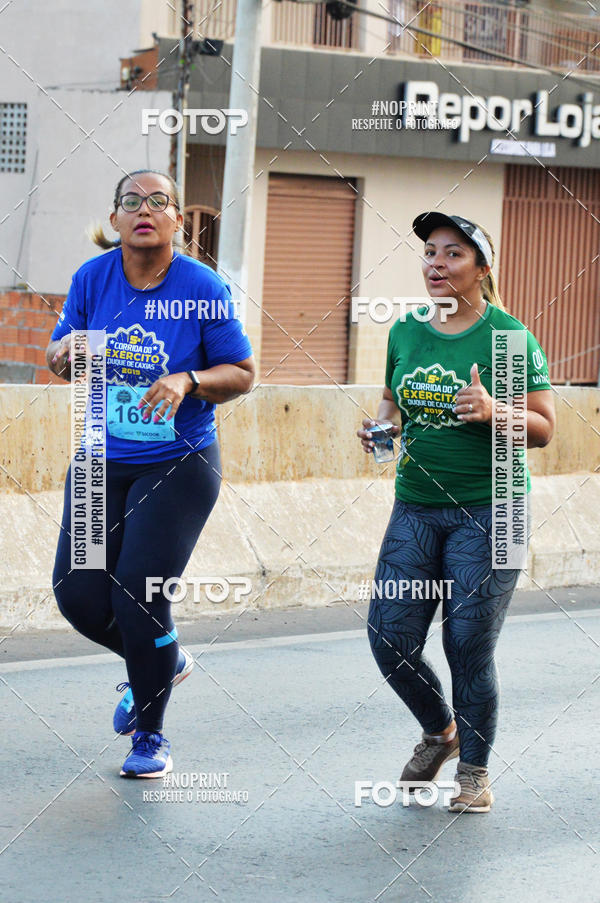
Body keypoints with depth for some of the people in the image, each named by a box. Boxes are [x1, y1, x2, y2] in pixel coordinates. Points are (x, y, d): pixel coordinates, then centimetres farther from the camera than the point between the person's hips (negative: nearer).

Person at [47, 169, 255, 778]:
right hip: (103, 461, 4)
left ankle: (150, 735, 13)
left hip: (178, 465, -4)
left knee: (139, 596, -9)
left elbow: (242, 374, -5)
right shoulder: (92, 278, -2)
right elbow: (58, 357, 8)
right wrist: (66, 351, -16)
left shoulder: (203, 288, -11)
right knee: (78, 592, -2)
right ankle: (162, 661, 30)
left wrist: (188, 381, -24)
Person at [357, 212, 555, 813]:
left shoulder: (508, 336, -7)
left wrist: (493, 412, -24)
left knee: (469, 646, -3)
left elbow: (544, 428, -6)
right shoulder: (405, 332, 7)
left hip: (488, 512, -4)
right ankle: (439, 732, 27)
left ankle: (474, 769, 18)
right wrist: (382, 427, -1)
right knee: (390, 637, -1)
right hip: (416, 507, 4)